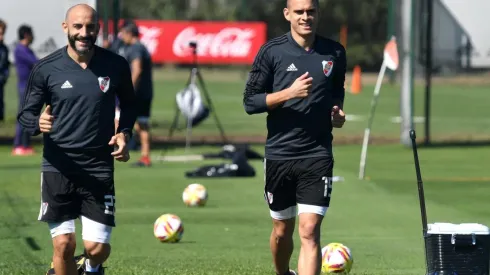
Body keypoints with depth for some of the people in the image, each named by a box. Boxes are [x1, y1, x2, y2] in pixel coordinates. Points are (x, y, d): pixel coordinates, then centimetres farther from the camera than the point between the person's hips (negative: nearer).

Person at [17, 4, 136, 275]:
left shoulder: (116, 66, -1)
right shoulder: (46, 68, -5)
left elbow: (128, 104, 18)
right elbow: (25, 113, 2)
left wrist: (124, 133, -1)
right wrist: (38, 123, -22)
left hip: (99, 169, 1)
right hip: (58, 169, 0)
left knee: (97, 247, -5)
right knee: (63, 245, -2)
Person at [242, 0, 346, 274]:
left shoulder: (335, 53, 4)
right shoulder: (272, 51, -4)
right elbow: (250, 102, -6)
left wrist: (338, 111, 1)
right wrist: (289, 93, -19)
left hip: (318, 156, 0)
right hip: (279, 154, 0)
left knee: (309, 231, -12)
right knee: (282, 231, 13)